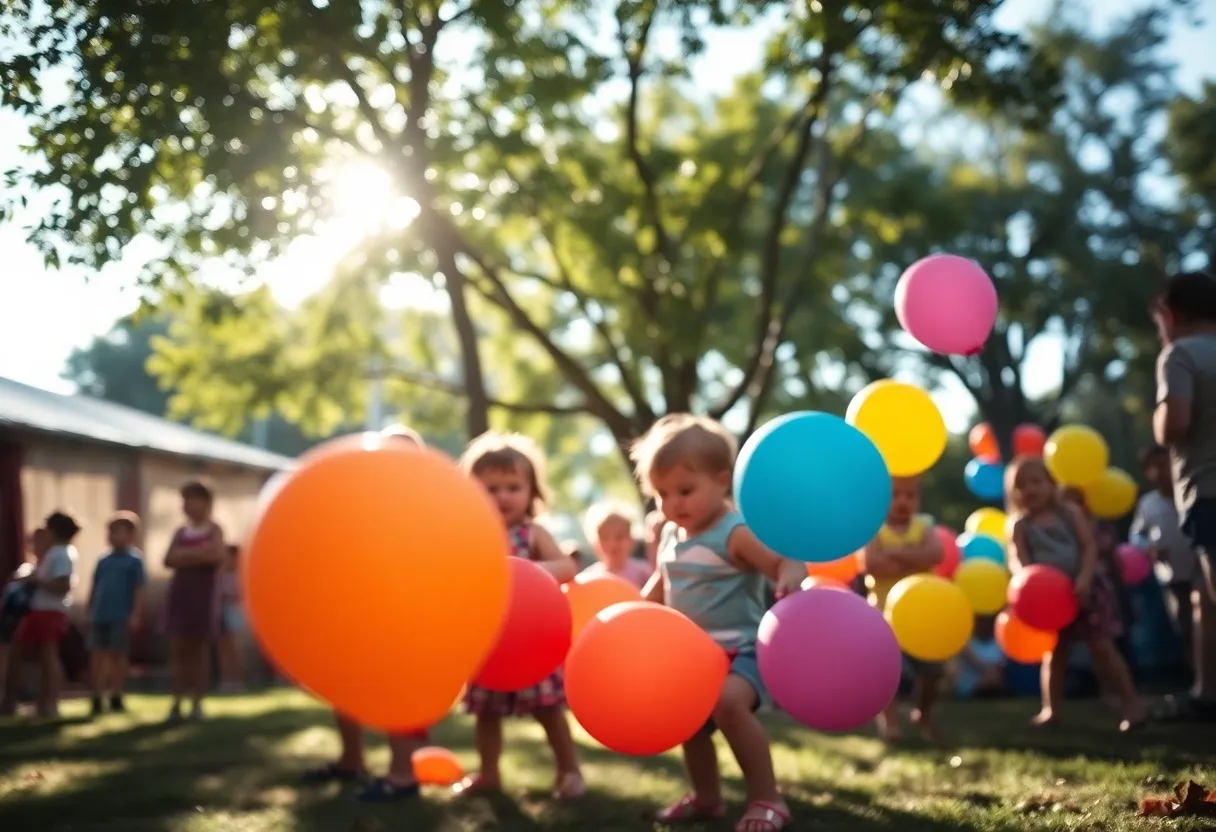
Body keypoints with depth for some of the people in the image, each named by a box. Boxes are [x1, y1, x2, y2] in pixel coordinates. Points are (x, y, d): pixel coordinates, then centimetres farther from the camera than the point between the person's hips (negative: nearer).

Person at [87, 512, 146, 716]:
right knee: (97, 654, 3)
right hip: (100, 615, 4)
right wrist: (89, 612, 12)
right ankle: (97, 698, 9)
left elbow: (139, 590, -6)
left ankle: (116, 697, 10)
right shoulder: (102, 561, 12)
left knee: (118, 654, 1)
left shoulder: (134, 560, -2)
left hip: (121, 616, -4)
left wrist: (136, 614, -12)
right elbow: (94, 589, 16)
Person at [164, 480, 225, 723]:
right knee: (177, 647, -2)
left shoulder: (214, 529, 3)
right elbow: (169, 560, 1)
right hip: (179, 591, 4)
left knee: (200, 647, 0)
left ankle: (197, 703, 3)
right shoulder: (180, 531, 14)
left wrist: (184, 555, -8)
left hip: (202, 591, -3)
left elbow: (216, 555, -14)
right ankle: (177, 703, -1)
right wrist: (197, 553, -10)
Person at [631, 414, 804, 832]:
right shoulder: (670, 536, 5)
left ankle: (766, 798, -22)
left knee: (728, 701, -34)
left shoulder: (735, 533, -19)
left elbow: (787, 563, -30)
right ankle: (706, 797, 42)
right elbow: (661, 585, 22)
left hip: (741, 649, -9)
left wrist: (790, 579, -52)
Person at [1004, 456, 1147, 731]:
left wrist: (1085, 578, -22)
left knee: (1101, 647, -5)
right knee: (1054, 653, 10)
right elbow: (1016, 559, -11)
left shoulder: (1069, 512, 1)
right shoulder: (1020, 526, 2)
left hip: (1083, 588, -2)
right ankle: (1051, 709, 17)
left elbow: (1089, 546, -6)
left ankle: (1131, 702, 1)